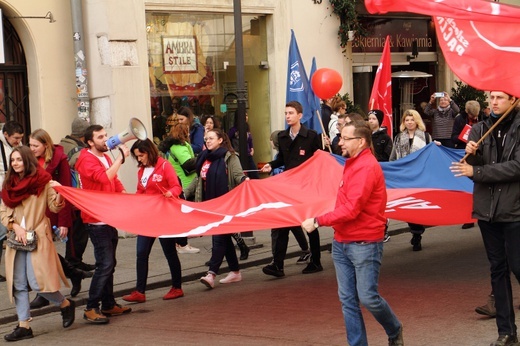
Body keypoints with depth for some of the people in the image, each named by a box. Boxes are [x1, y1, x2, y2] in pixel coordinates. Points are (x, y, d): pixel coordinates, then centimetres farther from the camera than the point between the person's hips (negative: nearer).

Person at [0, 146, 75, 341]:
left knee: (37, 282, -11)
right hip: (16, 239, 5)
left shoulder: (42, 181, -3)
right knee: (18, 285, 4)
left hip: (38, 238, -5)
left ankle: (66, 304, 13)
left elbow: (54, 207, -6)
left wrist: (58, 194, -26)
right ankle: (24, 326, 9)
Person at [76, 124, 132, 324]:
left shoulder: (105, 158, 17)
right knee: (105, 264, -13)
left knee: (109, 264, 13)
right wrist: (121, 157, -22)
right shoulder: (87, 160, -12)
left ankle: (108, 305, 21)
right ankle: (91, 309, -8)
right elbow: (105, 177, -27)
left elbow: (116, 182, 23)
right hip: (96, 221, -9)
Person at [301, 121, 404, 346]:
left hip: (364, 245, -9)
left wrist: (317, 221, -18)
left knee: (367, 297, -4)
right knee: (347, 300, 6)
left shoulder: (366, 167, -17)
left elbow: (351, 209, -22)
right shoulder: (352, 164, 13)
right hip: (342, 243, 9)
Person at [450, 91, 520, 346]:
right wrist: (471, 154, -18)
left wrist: (476, 171, -17)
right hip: (487, 208, 4)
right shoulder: (480, 129, 6)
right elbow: (472, 170, 4)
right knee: (498, 268, 9)